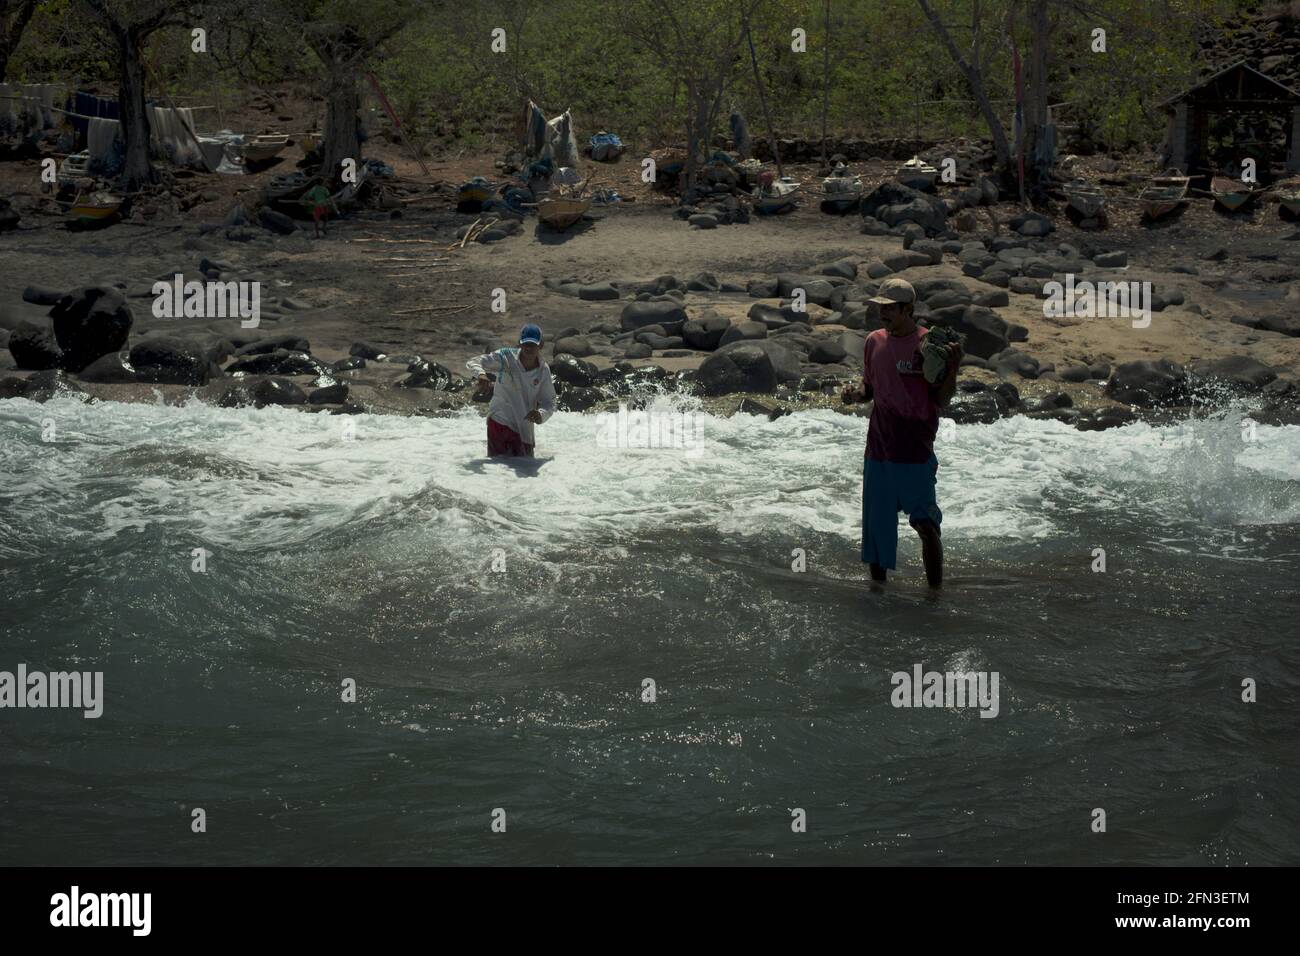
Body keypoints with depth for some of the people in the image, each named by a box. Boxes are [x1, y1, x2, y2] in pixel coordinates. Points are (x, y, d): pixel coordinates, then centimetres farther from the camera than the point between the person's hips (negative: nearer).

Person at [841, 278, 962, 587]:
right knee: (877, 523, 12)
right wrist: (856, 393, -4)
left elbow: (941, 400, -7)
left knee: (926, 525, -2)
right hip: (878, 450, 5)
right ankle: (877, 583, 25)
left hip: (915, 453, -5)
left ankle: (935, 590, 9)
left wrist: (953, 368, -23)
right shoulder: (874, 341, 7)